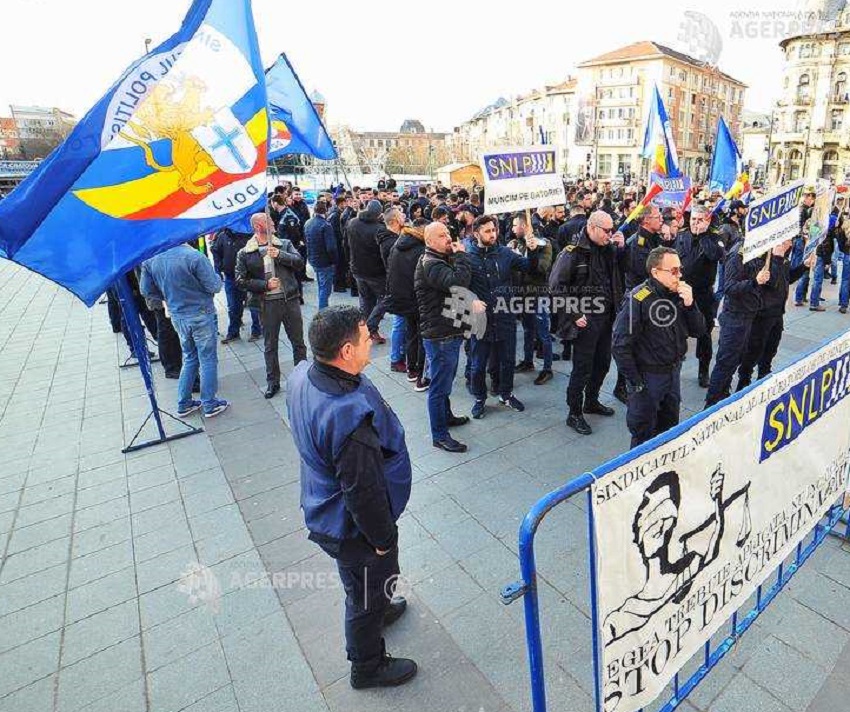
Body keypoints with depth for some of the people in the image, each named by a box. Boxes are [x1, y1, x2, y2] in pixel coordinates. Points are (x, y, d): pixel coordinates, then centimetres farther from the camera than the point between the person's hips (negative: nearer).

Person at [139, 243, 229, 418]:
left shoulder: (150, 260, -3)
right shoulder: (193, 256, -21)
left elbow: (146, 290, 5)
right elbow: (214, 287, -16)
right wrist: (215, 275, 5)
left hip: (177, 316, 6)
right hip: (200, 315, -6)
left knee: (189, 358, 20)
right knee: (208, 360, 7)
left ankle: (183, 404, 26)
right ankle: (209, 405, 16)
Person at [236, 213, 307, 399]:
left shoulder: (284, 244, 5)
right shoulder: (244, 253, -1)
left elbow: (300, 263, -5)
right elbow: (241, 280, -4)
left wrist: (280, 255, -18)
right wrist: (265, 284, -13)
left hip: (290, 299, 2)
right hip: (267, 304, -1)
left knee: (298, 341, 11)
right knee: (270, 345, 10)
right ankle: (272, 382, 24)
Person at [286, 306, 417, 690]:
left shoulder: (302, 374, -14)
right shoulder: (349, 417, -41)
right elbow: (363, 492, -30)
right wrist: (383, 538, -13)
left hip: (325, 510, 8)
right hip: (352, 528, -8)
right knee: (368, 592, 20)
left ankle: (378, 609, 64)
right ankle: (368, 667, 47)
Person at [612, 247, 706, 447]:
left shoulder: (679, 294, -1)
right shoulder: (638, 299, -21)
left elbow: (698, 331, 4)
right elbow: (620, 344, -21)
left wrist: (690, 304, -14)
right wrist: (635, 382, -16)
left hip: (674, 373, 7)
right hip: (647, 377, -6)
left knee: (669, 430, 23)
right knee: (643, 434, 10)